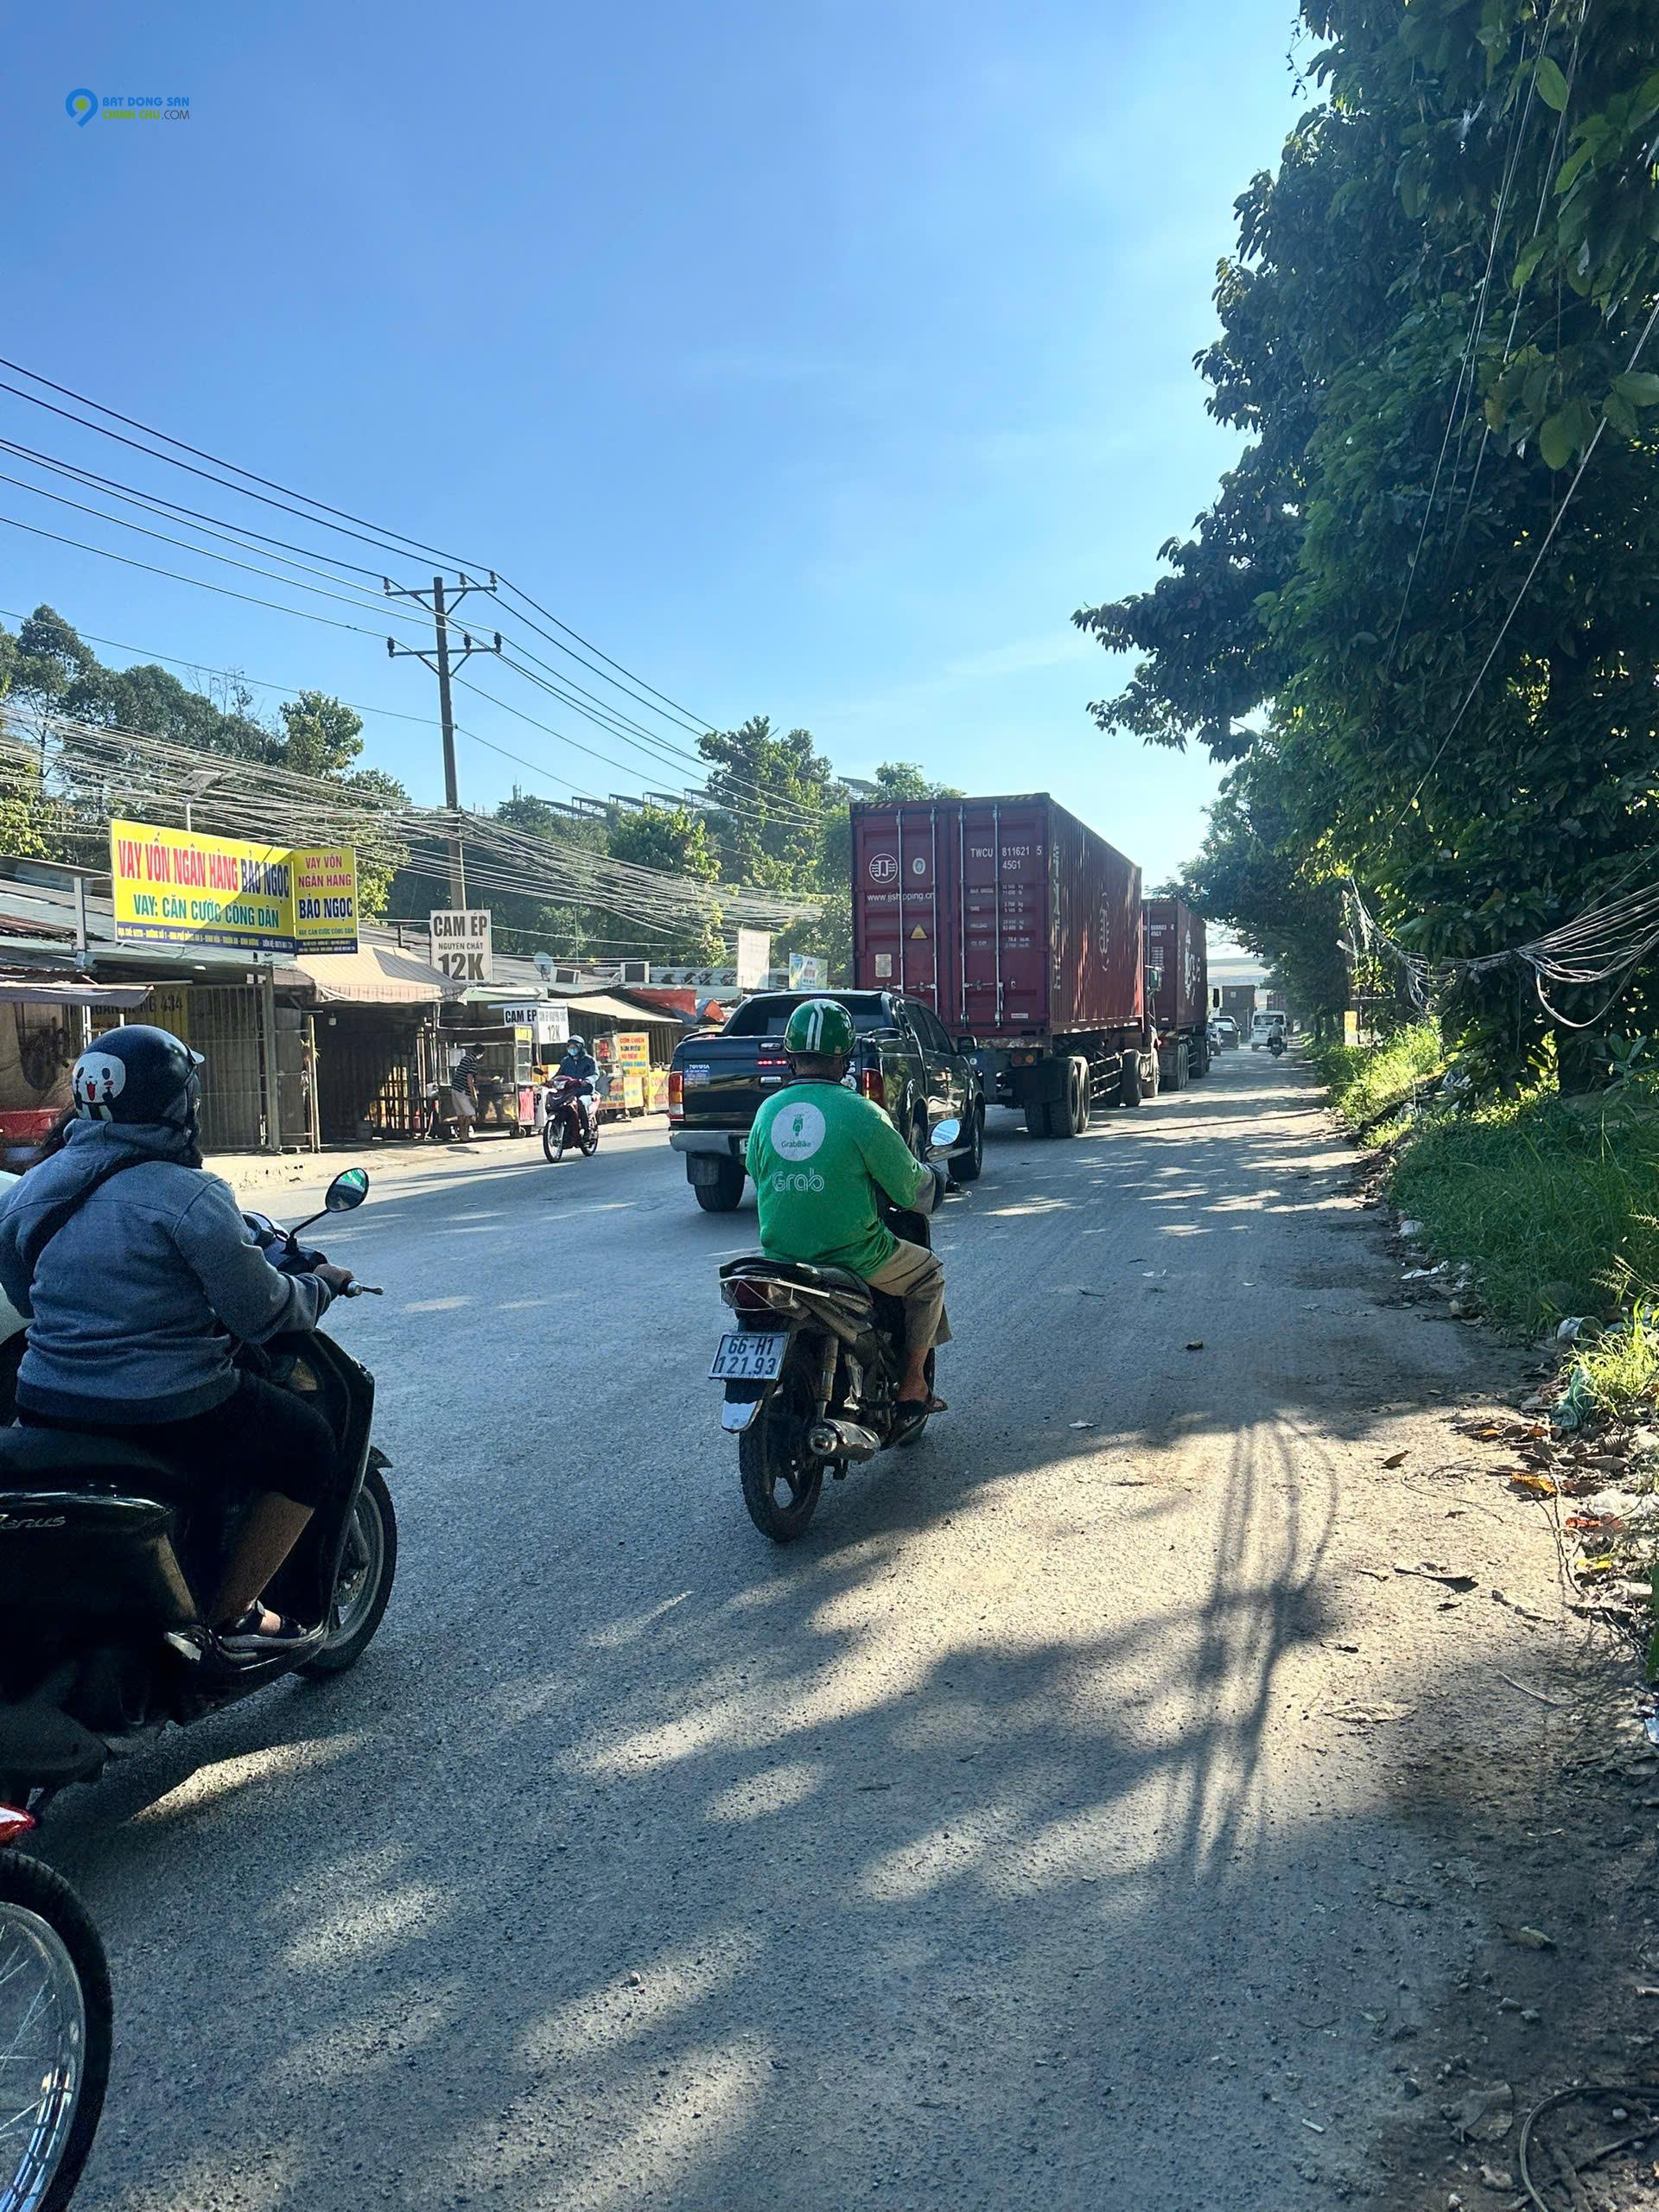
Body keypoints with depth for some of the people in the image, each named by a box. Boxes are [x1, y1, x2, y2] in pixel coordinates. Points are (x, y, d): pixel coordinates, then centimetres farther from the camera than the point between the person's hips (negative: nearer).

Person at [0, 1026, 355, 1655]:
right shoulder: (189, 1196, -17)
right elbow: (265, 1313, -13)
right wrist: (321, 1285, 7)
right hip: (168, 1412, -8)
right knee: (309, 1450, 12)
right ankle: (231, 1615, 11)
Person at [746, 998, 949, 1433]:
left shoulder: (767, 1111, 0)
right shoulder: (859, 1112, -15)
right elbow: (910, 1188, -7)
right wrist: (933, 1176, 16)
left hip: (780, 1256, 6)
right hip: (853, 1259, -5)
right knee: (928, 1275, 21)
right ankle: (912, 1388, 20)